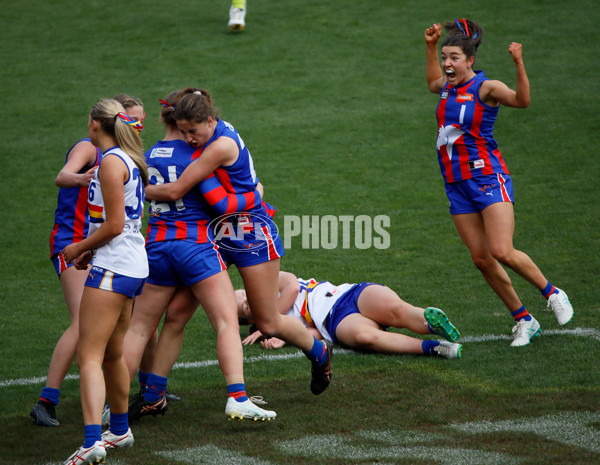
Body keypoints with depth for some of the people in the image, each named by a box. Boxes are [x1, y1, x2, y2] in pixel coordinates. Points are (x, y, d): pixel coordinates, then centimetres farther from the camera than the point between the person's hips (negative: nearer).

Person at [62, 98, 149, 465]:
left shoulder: (111, 162, -14)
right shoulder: (130, 160, 15)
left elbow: (114, 225, -17)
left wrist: (79, 248, -5)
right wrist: (92, 249, 16)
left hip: (114, 266, -10)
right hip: (133, 265, 10)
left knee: (89, 356, -14)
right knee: (112, 353, 23)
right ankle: (120, 430, 37)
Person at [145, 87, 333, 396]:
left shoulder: (222, 145, -27)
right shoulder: (211, 133, 0)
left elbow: (175, 191, -25)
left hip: (252, 236, -8)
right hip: (217, 233, 8)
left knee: (268, 324, 2)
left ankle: (319, 353, 32)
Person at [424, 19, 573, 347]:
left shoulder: (485, 87, -10)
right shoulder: (448, 86, 11)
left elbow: (522, 100, -29)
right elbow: (432, 83, 37)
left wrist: (519, 65, -40)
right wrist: (430, 46, 31)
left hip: (488, 178, -7)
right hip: (457, 185, 7)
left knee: (502, 252, -17)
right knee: (481, 259, 1)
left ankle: (553, 293, 7)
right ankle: (524, 320, 12)